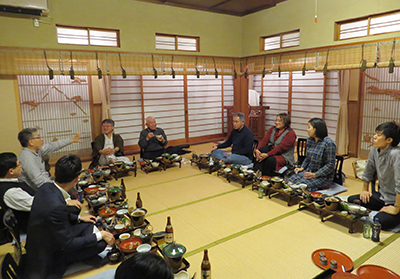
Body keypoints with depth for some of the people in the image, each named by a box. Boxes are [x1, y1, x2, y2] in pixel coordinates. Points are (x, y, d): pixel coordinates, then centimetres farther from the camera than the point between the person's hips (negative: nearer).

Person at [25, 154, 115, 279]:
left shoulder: (47, 187, -11)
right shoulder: (56, 206, -37)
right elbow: (68, 244, -27)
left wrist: (79, 218, 12)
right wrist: (100, 235, -18)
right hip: (47, 258, -8)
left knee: (88, 225, 14)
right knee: (100, 243, -13)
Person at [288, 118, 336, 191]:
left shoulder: (328, 143, -17)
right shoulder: (309, 140, 6)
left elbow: (330, 165, -17)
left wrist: (315, 174, -21)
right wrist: (302, 167, 2)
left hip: (323, 176, -6)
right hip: (309, 171, 6)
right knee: (290, 180, -15)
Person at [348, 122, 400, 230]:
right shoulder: (374, 150, -3)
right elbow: (368, 171, 14)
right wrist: (365, 189, 18)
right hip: (381, 196, 8)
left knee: (378, 221, -27)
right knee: (351, 200, 0)